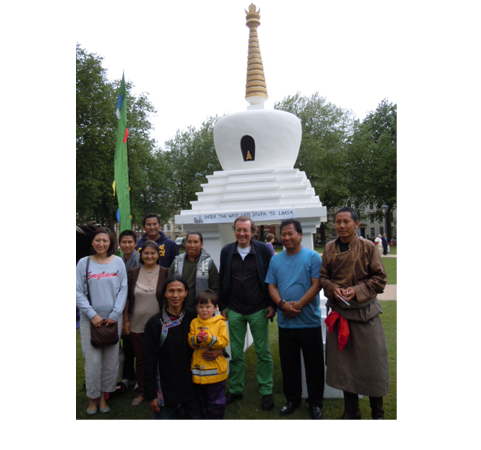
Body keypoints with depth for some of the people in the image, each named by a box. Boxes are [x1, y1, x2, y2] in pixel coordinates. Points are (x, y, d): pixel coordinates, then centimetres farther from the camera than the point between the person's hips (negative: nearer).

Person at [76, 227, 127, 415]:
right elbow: (78, 292, -2)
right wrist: (92, 315, -10)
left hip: (113, 319, 2)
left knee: (111, 360, 9)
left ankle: (103, 396, 28)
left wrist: (115, 314, -6)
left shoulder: (118, 262, 1)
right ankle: (92, 398, 23)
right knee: (93, 361, 2)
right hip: (90, 320, -1)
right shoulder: (83, 263, -1)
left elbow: (123, 290, 1)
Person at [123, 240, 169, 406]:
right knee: (140, 359, 13)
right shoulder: (133, 273, 1)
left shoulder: (165, 273, -4)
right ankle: (141, 392, 30)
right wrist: (126, 320, 3)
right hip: (137, 324, 2)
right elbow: (127, 298, 5)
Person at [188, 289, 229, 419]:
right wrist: (196, 339, -21)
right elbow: (190, 342, 0)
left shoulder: (220, 323, -6)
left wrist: (209, 338, -26)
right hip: (198, 369, 3)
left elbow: (224, 341, -13)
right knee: (202, 401, 20)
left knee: (216, 402, 10)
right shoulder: (194, 323, 2)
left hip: (215, 369, -3)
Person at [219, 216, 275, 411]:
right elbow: (222, 280, 8)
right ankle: (235, 390, 29)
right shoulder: (226, 251, 3)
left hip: (259, 310, -2)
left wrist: (273, 304, -4)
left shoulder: (263, 250, -5)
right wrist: (223, 306, 5)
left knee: (263, 353, 8)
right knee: (236, 353, 12)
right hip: (234, 311, 2)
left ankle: (266, 392, 23)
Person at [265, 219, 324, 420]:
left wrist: (297, 305, -18)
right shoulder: (275, 260, 7)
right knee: (288, 364, 15)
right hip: (285, 322, 4)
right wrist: (282, 304, -13)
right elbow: (272, 286, 5)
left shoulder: (312, 257, -5)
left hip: (309, 322, -3)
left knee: (314, 365, 8)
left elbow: (316, 285, -11)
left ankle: (315, 403, 27)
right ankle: (292, 399, 33)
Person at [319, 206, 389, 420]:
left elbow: (380, 278, -6)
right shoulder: (329, 248, 3)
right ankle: (351, 411, 32)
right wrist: (334, 289, -12)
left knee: (372, 362, 7)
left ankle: (377, 413, 30)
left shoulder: (367, 247, -6)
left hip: (365, 312, -2)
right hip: (339, 312, 3)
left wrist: (357, 291, -18)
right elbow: (323, 277, 7)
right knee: (343, 363, 12)